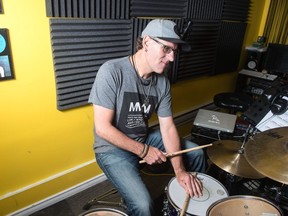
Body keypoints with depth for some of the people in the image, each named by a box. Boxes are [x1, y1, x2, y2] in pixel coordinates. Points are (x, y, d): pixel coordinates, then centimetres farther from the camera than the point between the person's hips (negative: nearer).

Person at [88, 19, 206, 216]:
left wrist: (180, 170, -15)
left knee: (196, 153, 10)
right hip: (113, 148, -6)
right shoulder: (112, 71, -25)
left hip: (145, 138, 6)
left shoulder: (162, 82, -6)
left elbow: (168, 127, -6)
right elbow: (102, 128, -24)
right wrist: (143, 151, -19)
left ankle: (194, 199, 37)